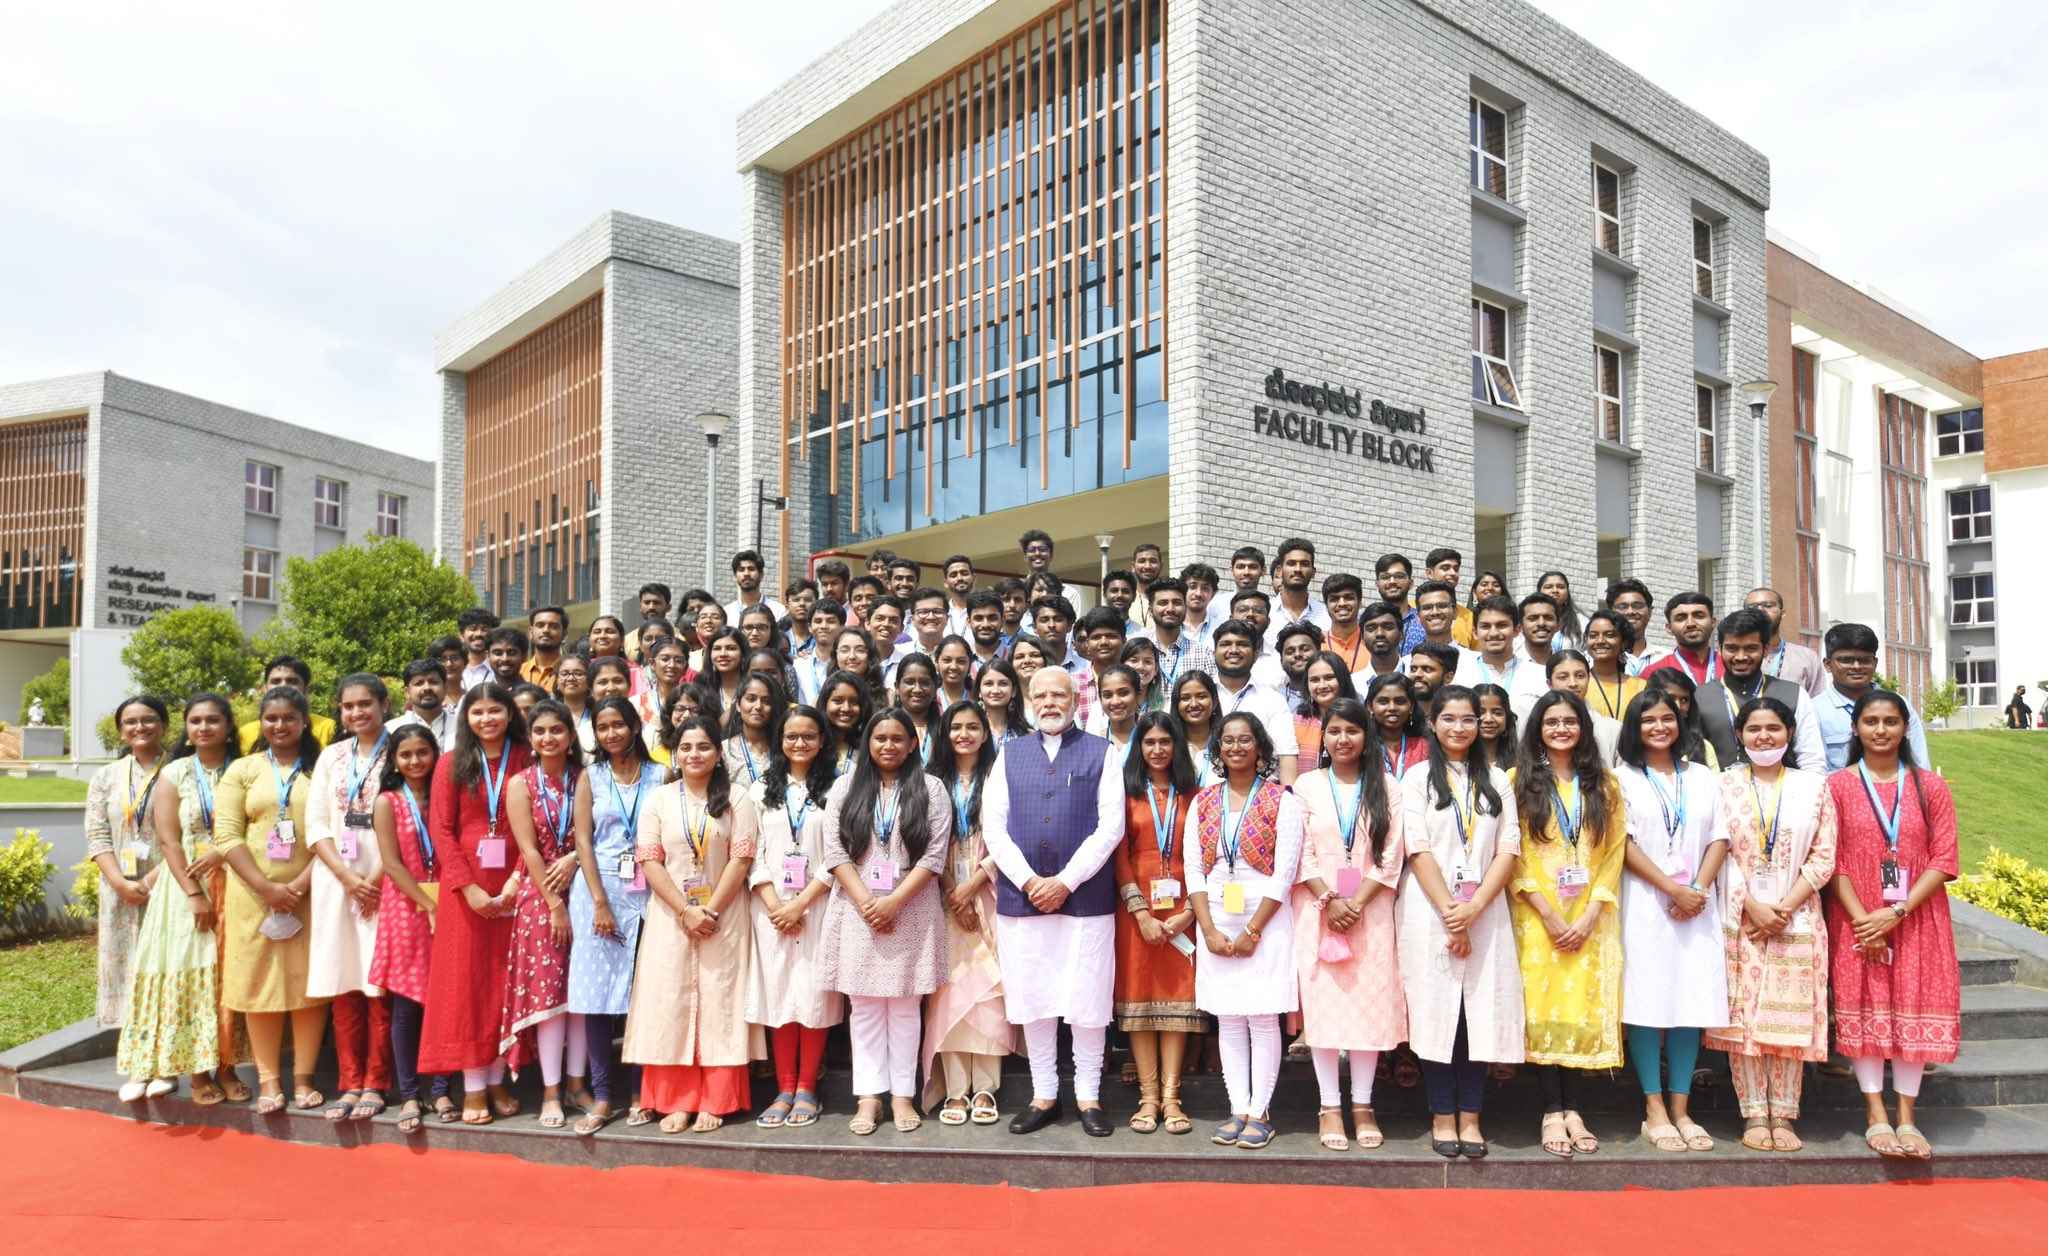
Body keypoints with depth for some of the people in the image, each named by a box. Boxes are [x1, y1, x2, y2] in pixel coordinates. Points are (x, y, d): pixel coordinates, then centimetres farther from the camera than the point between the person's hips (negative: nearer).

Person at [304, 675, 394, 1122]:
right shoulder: (331, 757, 14)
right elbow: (315, 823, 8)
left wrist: (376, 878, -12)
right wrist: (347, 875, -6)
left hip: (383, 881, -4)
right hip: (335, 880, 4)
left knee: (379, 985, -3)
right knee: (342, 985, 4)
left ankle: (375, 1084, 4)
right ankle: (350, 1083, 12)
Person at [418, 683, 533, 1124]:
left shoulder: (525, 761, 3)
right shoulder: (452, 763, 2)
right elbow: (441, 829, -3)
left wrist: (516, 880, -14)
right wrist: (470, 888, -12)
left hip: (511, 887, 1)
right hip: (464, 886, -1)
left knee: (505, 982, 5)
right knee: (466, 981, 2)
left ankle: (497, 1080, 16)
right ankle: (472, 1087, 9)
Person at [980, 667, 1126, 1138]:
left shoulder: (1100, 753, 3)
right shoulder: (1009, 754, 10)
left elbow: (1111, 826, -4)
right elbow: (993, 825, 3)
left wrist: (1065, 881, -11)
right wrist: (1029, 881, -8)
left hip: (1085, 898, -2)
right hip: (1021, 897, 2)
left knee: (1087, 1001, 3)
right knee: (1032, 1000, 8)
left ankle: (1089, 1096, 17)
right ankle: (1043, 1095, 21)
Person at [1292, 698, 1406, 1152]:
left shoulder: (1387, 787, 5)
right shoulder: (1306, 785, 5)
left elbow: (1392, 855, -1)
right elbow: (1299, 853, 0)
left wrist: (1357, 903, -10)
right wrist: (1329, 901, -11)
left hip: (1370, 909, 0)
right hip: (1317, 910, 0)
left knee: (1370, 1003, 2)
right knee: (1322, 1003, -1)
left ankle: (1362, 1104, 13)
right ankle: (1329, 1106, 7)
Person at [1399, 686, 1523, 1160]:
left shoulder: (1496, 780, 12)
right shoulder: (1417, 778, 4)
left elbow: (1508, 850, 4)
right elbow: (1418, 850, -4)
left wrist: (1473, 908, -9)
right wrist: (1449, 912, -12)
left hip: (1485, 912, 2)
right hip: (1429, 910, -2)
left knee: (1481, 1012, 0)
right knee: (1436, 1009, -1)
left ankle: (1470, 1117, 9)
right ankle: (1442, 1116, 8)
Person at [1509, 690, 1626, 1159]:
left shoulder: (1603, 785, 10)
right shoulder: (1521, 781, 3)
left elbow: (1614, 854, 4)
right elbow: (1513, 855, -4)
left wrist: (1589, 916, -7)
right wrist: (1550, 915, -11)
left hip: (1590, 918, 2)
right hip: (1538, 916, -2)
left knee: (1583, 1007, 0)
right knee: (1544, 1007, -5)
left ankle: (1569, 1106, 9)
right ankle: (1552, 1111, 1)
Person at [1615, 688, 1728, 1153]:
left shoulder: (1703, 777, 15)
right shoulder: (1624, 778, 4)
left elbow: (1719, 838, 8)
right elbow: (1624, 843, -5)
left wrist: (1698, 889, -7)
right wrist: (1672, 889, -12)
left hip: (1697, 904, 3)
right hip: (1645, 903, -3)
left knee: (1692, 1000, 2)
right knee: (1647, 1001, -4)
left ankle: (1680, 1107, 9)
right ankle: (1654, 1109, 2)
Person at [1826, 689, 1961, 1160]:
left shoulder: (1931, 787, 4)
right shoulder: (1839, 786, 2)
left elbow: (1943, 861, -2)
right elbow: (1833, 860, -2)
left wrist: (1897, 913, -13)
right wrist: (1860, 917, -13)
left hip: (1917, 919, 1)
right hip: (1857, 921, -1)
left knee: (1913, 1011, 2)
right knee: (1865, 1012, -1)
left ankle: (1907, 1119, 11)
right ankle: (1876, 1117, 6)